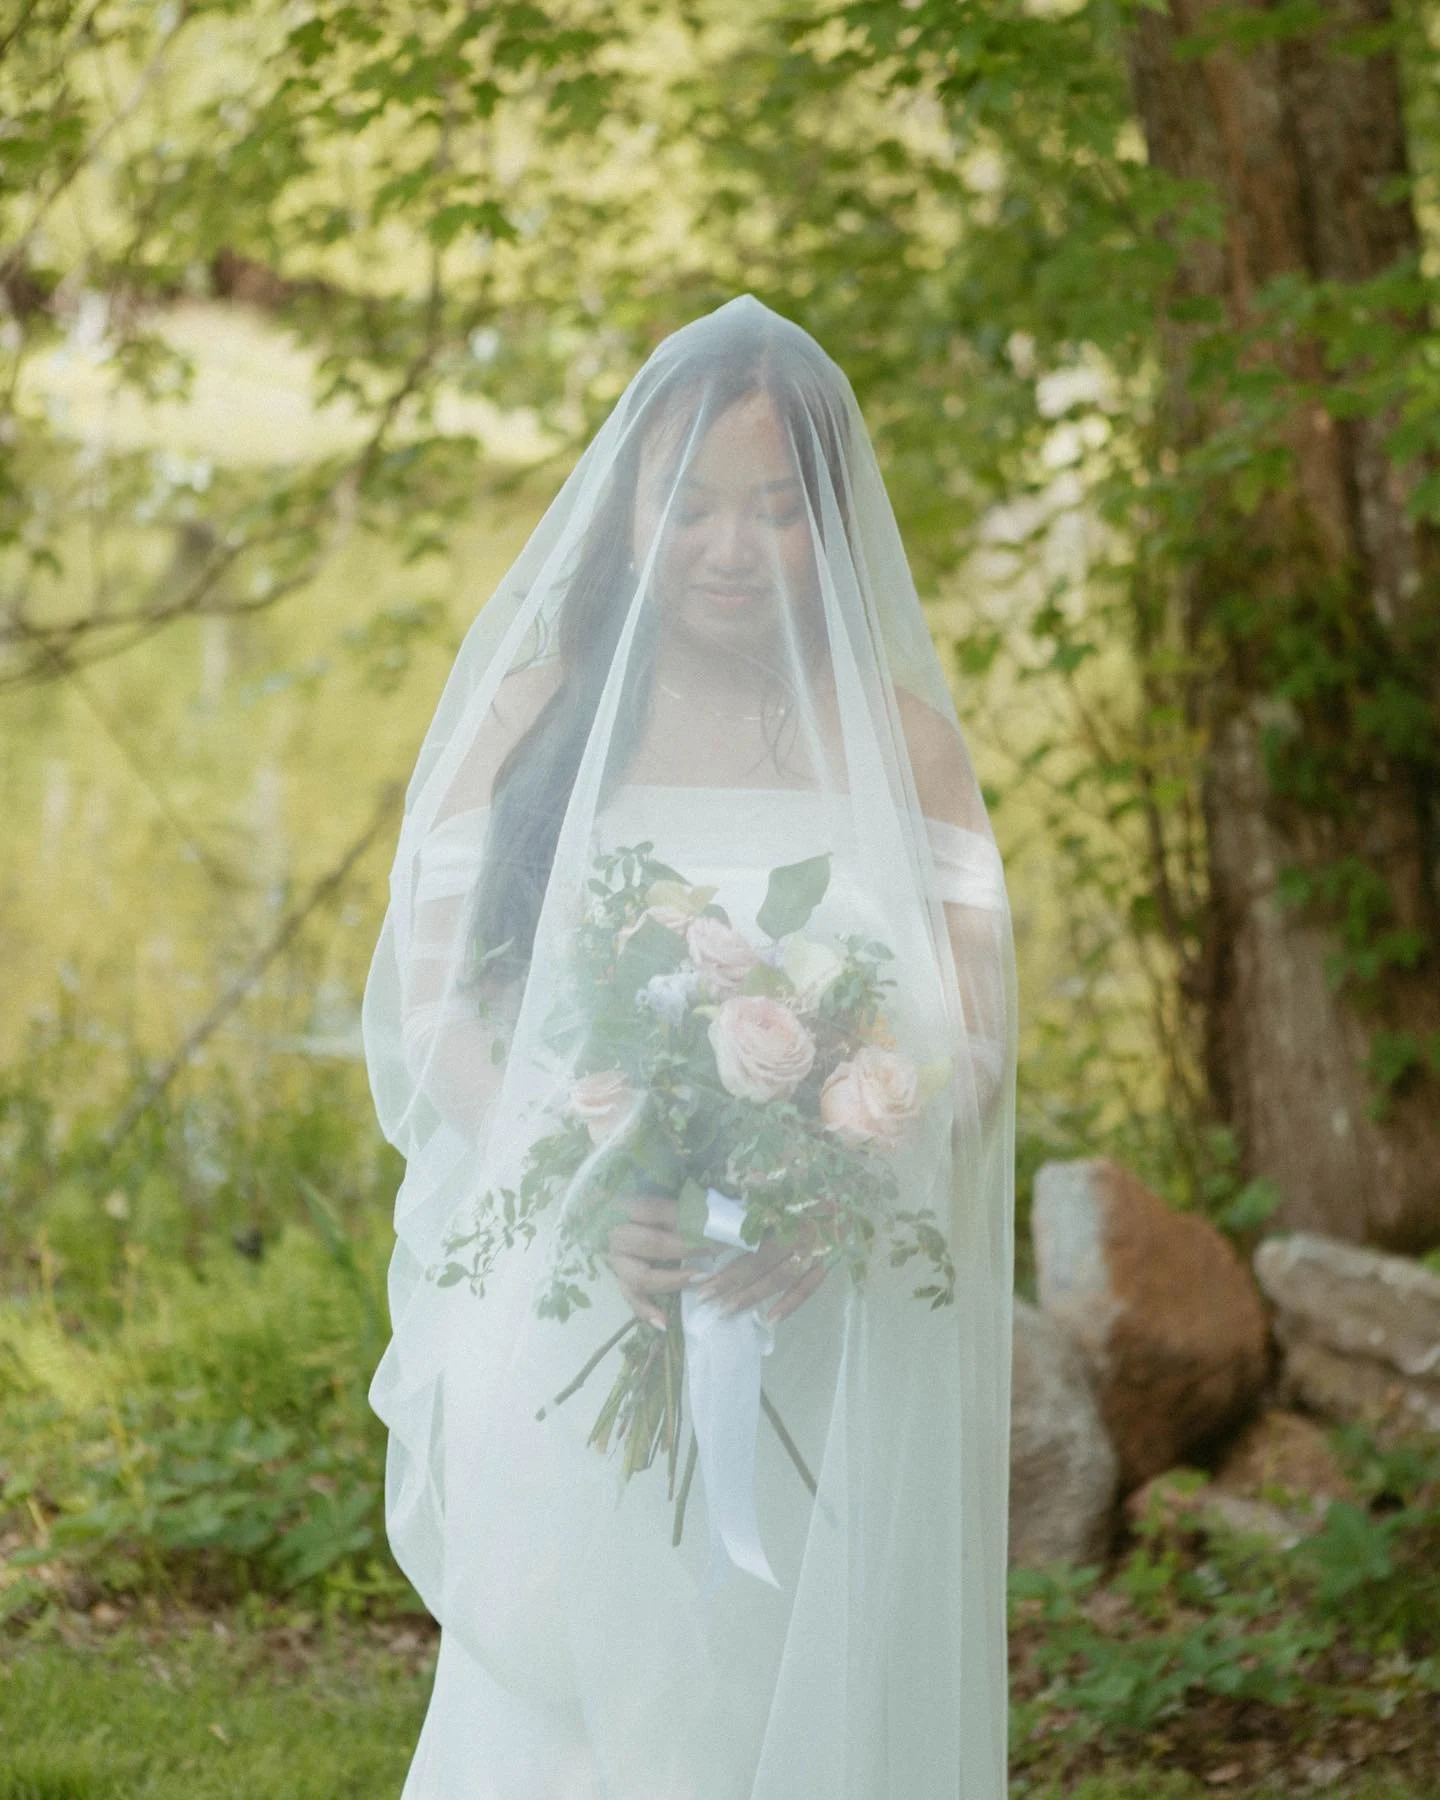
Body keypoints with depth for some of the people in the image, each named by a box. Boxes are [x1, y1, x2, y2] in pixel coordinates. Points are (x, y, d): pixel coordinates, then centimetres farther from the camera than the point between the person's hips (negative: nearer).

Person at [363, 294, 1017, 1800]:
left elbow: (975, 1035, 0)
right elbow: (436, 1000, 0)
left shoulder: (895, 736, 6)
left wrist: (832, 1203, -19)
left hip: (829, 1347, 0)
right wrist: (583, 1196, -16)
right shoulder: (533, 715, 6)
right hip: (568, 1324, 0)